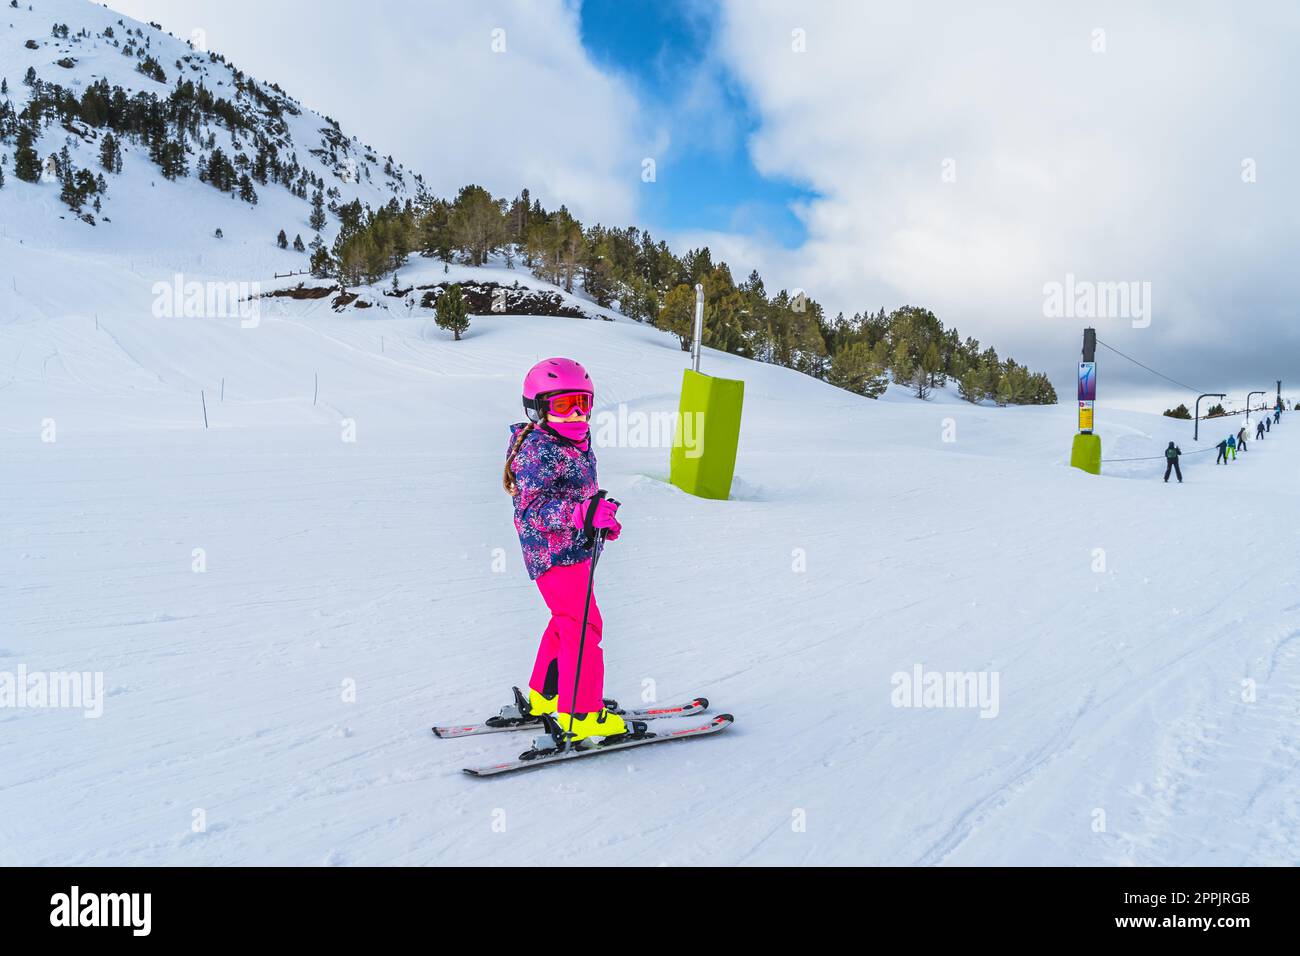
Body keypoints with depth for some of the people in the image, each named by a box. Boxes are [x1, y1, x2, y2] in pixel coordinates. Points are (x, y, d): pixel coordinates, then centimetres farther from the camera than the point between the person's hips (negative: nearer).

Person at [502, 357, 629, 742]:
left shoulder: (577, 444, 10)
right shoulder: (538, 450, -18)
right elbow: (532, 510, -25)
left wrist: (602, 517, 12)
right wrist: (582, 513, -35)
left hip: (573, 548, 10)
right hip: (552, 552, -10)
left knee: (567, 621, 20)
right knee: (582, 626, -9)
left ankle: (545, 695, 35)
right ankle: (580, 714, -1)